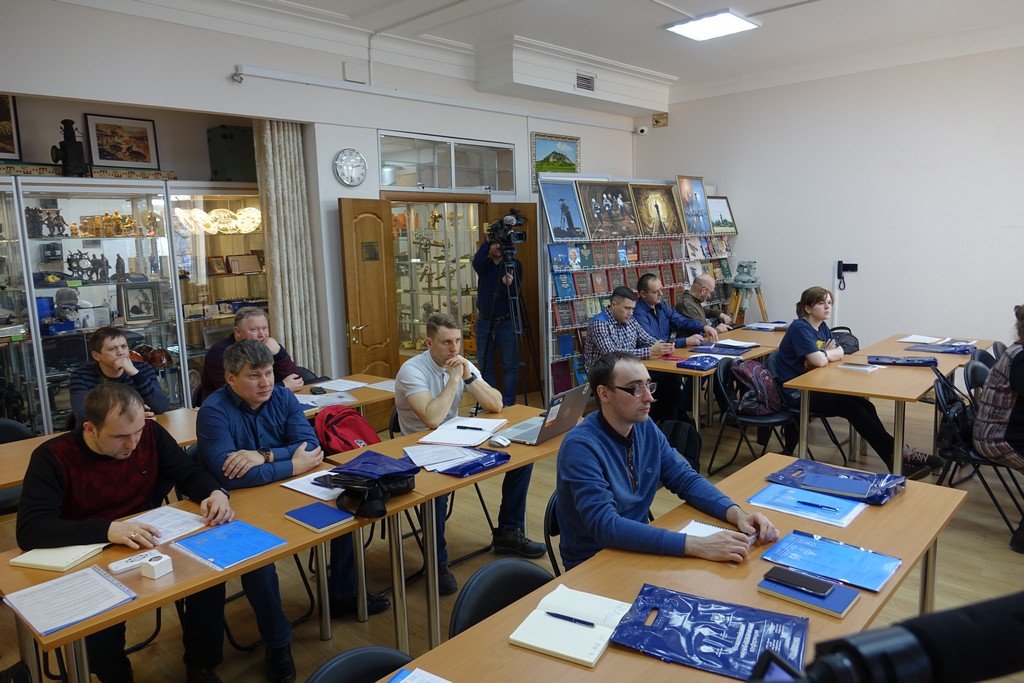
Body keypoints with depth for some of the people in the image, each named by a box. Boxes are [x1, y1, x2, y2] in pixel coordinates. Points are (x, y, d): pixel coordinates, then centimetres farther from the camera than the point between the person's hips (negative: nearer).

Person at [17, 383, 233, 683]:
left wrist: (215, 491, -21)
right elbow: (30, 529, -24)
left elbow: (189, 473, 3)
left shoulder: (150, 433, -6)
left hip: (151, 547, 3)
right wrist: (106, 529, -38)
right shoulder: (52, 458, -15)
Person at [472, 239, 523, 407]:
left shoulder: (514, 264, -1)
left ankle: (508, 404, 6)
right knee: (485, 366, 6)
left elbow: (515, 294, -12)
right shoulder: (484, 263, 5)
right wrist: (487, 243, -23)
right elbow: (476, 263, -21)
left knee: (510, 366, -2)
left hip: (507, 322, -2)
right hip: (484, 322, 2)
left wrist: (509, 284, -33)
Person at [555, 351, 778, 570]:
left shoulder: (645, 428, -2)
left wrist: (737, 514, -16)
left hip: (639, 546, 6)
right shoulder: (581, 447, -23)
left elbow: (686, 480, 3)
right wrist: (695, 545, -37)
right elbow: (605, 526, -31)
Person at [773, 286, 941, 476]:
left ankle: (896, 459, -14)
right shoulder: (799, 328, -16)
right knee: (852, 408, -20)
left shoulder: (822, 327, 12)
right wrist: (828, 353, -1)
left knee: (864, 405, -12)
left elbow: (840, 353, 9)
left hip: (813, 386, 8)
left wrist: (823, 354, -11)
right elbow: (820, 361, -24)